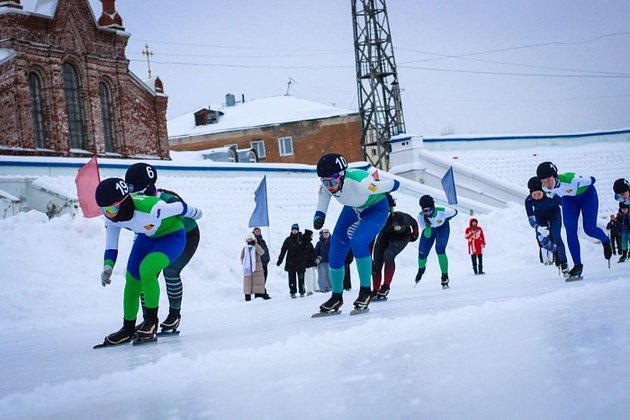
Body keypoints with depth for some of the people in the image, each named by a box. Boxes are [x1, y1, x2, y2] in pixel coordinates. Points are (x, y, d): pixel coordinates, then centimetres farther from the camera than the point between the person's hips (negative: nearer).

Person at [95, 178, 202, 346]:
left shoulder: (150, 209, -41)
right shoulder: (111, 219, -20)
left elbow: (179, 207, -24)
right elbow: (110, 245, -5)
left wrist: (195, 214, -4)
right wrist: (108, 266, -23)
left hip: (172, 236, -7)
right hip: (147, 237, 7)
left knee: (146, 270, -29)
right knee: (132, 281, 4)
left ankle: (151, 320, -10)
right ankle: (128, 329, 24)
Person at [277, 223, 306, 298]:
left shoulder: (302, 239, 3)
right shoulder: (288, 240, 4)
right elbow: (283, 250, 3)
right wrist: (280, 260, -2)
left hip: (300, 262, 0)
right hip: (291, 262, 0)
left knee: (301, 278, 2)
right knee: (292, 278, 1)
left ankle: (302, 292, 11)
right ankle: (293, 292, 6)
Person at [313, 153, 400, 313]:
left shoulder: (359, 182, -43)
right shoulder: (326, 186, -25)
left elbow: (393, 185, -30)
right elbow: (323, 200, -4)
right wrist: (319, 216, -24)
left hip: (376, 209, -6)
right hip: (353, 209, 6)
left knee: (358, 242, -30)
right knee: (335, 254, 0)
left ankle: (366, 290, -11)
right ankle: (337, 296, 22)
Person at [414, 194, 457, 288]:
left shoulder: (442, 211, -38)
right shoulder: (421, 217, -34)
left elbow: (455, 212, -14)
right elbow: (427, 235, -34)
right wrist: (427, 225, -50)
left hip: (442, 228, -2)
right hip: (429, 229, 2)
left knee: (440, 250, -23)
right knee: (422, 252, -1)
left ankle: (445, 276, -10)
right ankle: (421, 268, 36)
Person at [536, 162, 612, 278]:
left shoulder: (570, 179, -43)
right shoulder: (545, 188, -25)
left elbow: (592, 180, -24)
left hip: (587, 195, -4)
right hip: (569, 199, 4)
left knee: (589, 229, -9)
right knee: (570, 231, -10)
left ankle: (606, 241, 27)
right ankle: (578, 264, -2)